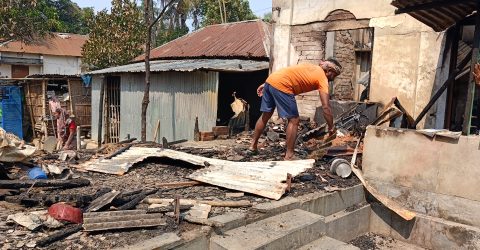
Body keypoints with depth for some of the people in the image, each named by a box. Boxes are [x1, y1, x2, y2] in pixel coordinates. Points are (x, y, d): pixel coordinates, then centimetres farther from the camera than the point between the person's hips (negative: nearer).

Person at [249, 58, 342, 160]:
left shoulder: (312, 67, 25)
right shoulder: (322, 79, 2)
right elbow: (326, 107, -4)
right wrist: (331, 127, 6)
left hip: (271, 79, 9)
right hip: (281, 85, -9)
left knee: (265, 116, 21)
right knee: (294, 120, 1)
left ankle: (253, 145, 33)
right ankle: (289, 156, 5)